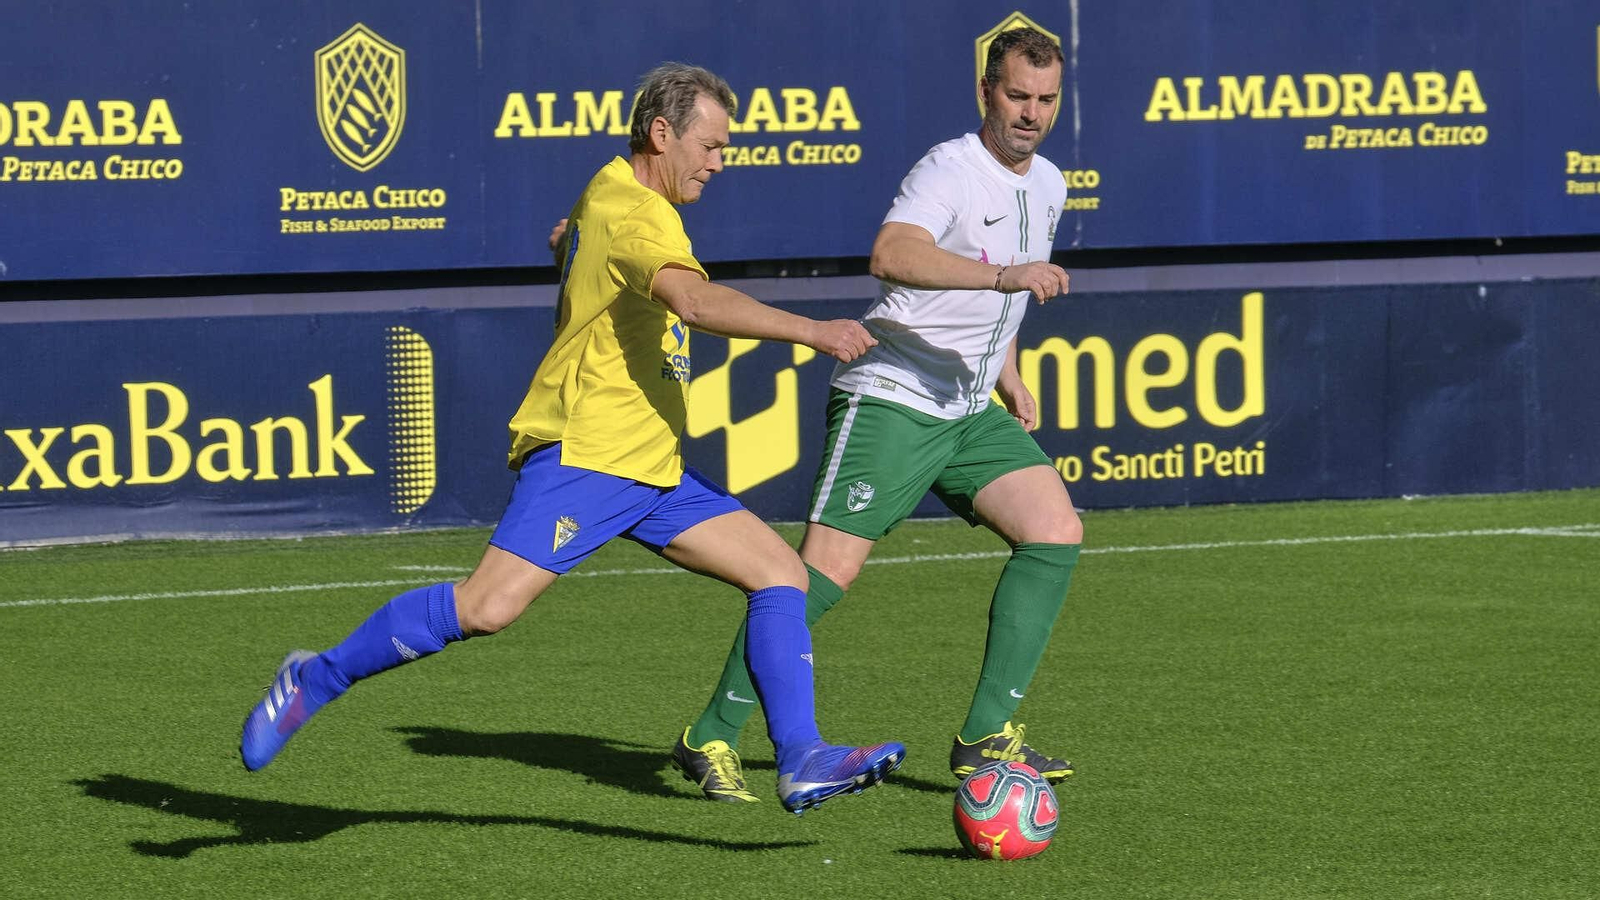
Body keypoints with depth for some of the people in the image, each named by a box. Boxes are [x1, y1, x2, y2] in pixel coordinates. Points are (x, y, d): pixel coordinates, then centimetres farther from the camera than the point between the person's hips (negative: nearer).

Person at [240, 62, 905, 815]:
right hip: (583, 453, -11)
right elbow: (697, 302, -32)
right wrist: (810, 331, -37)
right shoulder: (632, 212, -15)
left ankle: (801, 761, -1)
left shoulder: (610, 198, 17)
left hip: (651, 468, 11)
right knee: (488, 607, -21)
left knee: (781, 573, 2)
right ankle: (317, 680, -5)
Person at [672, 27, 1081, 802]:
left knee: (1056, 531, -9)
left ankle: (986, 736, -5)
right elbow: (892, 255, -35)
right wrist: (1006, 275, -43)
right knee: (826, 570, -14)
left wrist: (1009, 379, 22)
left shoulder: (1046, 186, 14)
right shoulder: (951, 169, -14)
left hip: (970, 412, 8)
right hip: (889, 398, -8)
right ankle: (713, 738, -2)